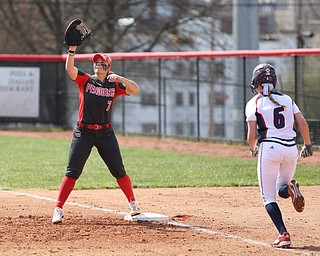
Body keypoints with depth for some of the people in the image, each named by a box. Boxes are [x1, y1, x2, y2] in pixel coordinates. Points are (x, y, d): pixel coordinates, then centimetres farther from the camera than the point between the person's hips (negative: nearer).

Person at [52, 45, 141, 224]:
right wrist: (72, 49, -27)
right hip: (83, 132, -1)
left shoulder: (114, 85, 5)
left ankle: (133, 203, 23)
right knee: (72, 172, -6)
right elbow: (70, 68, -13)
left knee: (119, 170, 5)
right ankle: (58, 209, -4)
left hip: (105, 133, 1)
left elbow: (136, 89, -8)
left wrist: (119, 78, -20)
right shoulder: (85, 80, 2)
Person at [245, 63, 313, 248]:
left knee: (268, 196, 4)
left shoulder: (254, 103, 1)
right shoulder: (287, 99, 13)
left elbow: (252, 135, -2)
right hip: (291, 149, 4)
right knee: (281, 189, 22)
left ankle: (283, 234, -15)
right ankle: (290, 188, -17)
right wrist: (308, 145, 16)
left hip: (269, 148, -4)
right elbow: (302, 123, 4)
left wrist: (253, 149, 18)